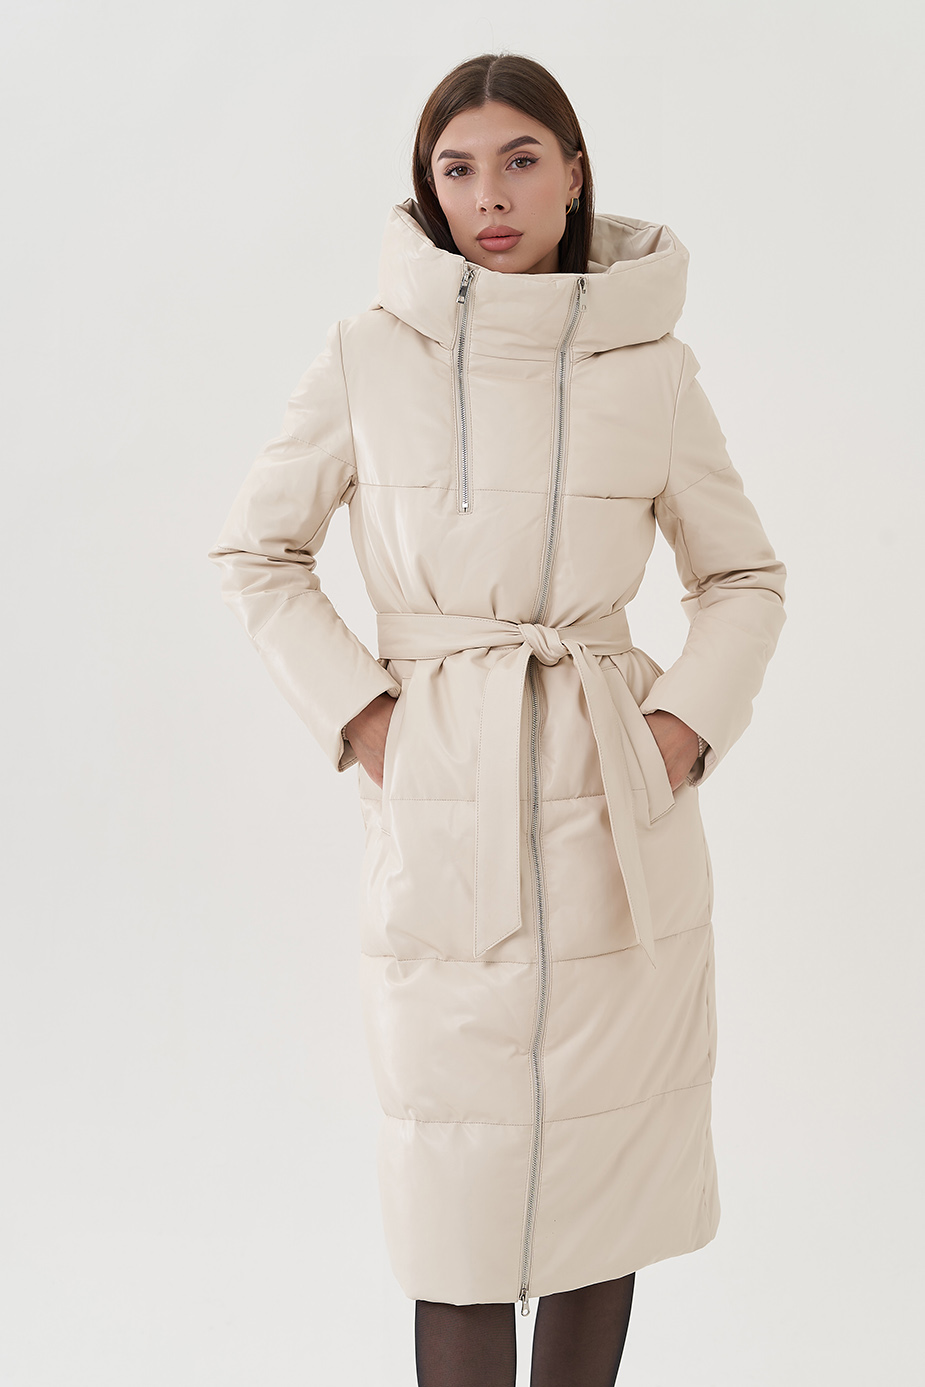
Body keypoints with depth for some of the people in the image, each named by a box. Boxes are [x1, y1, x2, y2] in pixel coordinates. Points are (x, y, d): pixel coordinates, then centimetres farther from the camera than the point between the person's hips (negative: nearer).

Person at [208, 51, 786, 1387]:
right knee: (460, 1176, 5)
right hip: (442, 809, -1)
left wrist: (689, 724, -2)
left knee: (605, 1170, 9)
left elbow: (744, 576, 12)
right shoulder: (369, 356, 0)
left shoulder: (653, 365, 2)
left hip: (616, 811, 1)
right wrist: (353, 709, -2)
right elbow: (257, 551, 8)